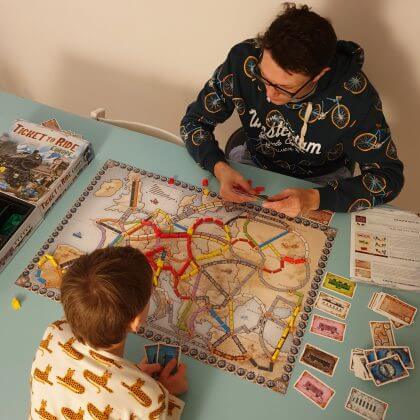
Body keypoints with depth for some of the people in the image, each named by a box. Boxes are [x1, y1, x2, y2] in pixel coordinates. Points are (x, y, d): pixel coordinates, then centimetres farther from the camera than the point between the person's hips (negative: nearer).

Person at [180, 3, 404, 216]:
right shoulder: (244, 59, -24)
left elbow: (389, 176, -21)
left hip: (320, 181, -1)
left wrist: (314, 199, -36)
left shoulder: (354, 95, -29)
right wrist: (219, 167, -31)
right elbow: (194, 121, -11)